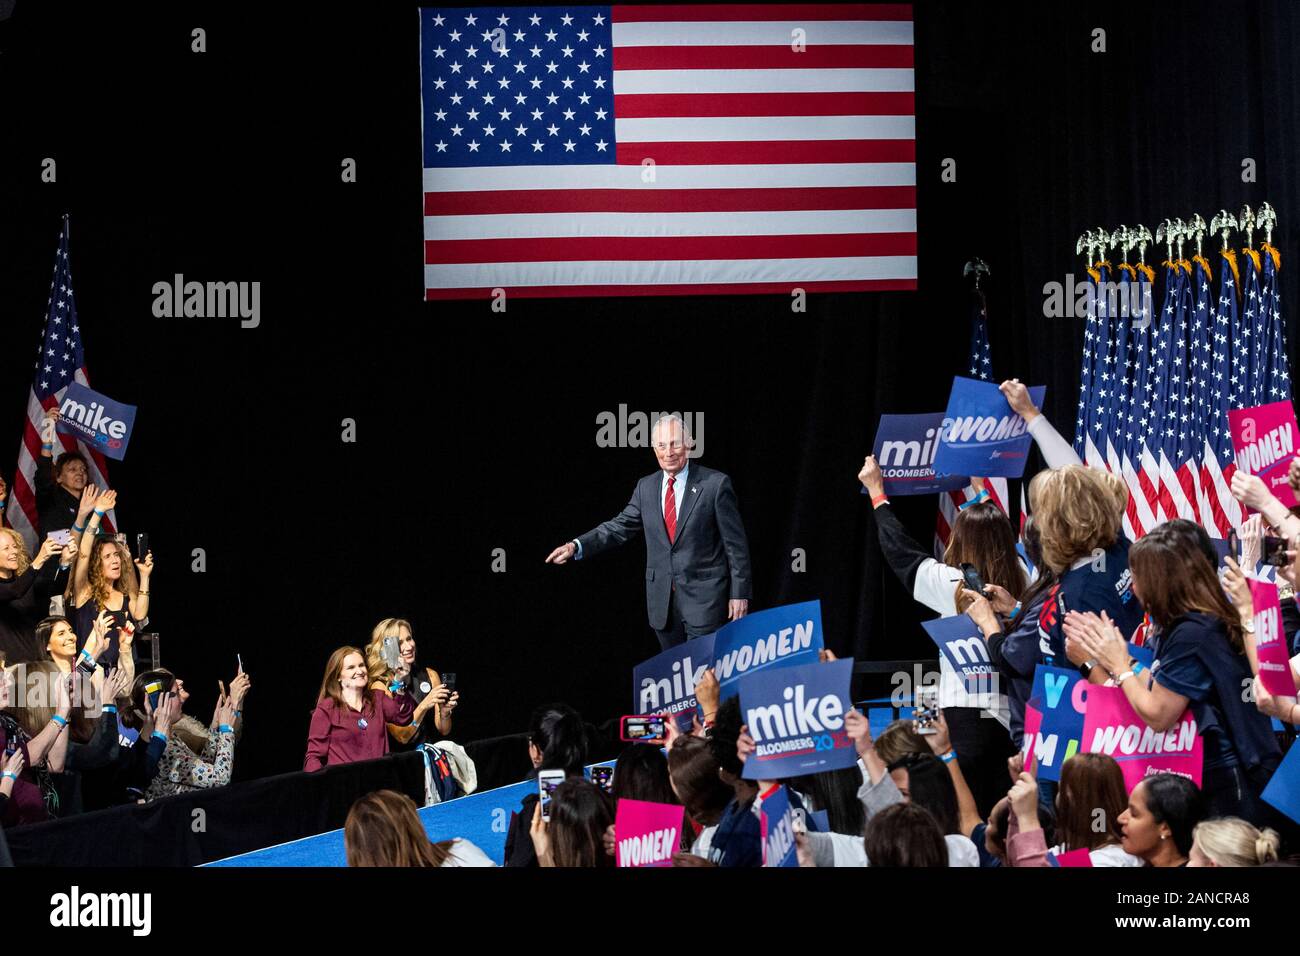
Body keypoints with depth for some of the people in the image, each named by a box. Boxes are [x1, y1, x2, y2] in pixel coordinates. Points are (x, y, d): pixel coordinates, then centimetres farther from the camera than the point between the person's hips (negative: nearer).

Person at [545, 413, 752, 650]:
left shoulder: (715, 484, -5)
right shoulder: (646, 487, 9)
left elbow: (736, 543, -4)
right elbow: (620, 526, 7)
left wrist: (739, 593, -6)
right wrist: (576, 546, -8)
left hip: (704, 596, -5)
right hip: (662, 600, 5)